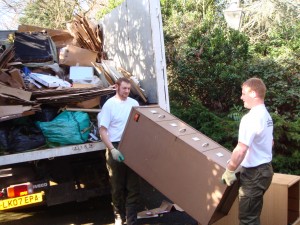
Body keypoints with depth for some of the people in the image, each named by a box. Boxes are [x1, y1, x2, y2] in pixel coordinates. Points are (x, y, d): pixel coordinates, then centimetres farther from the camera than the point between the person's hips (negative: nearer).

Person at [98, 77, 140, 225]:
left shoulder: (134, 103, 5)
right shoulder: (109, 104, -6)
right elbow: (102, 130, -8)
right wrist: (112, 149, -18)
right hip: (116, 149, -3)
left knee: (133, 186, 4)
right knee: (117, 187, 11)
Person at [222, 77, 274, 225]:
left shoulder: (250, 118, -22)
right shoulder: (266, 116, 10)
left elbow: (241, 150, -28)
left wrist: (229, 171, -17)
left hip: (254, 173, -10)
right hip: (265, 169, 10)